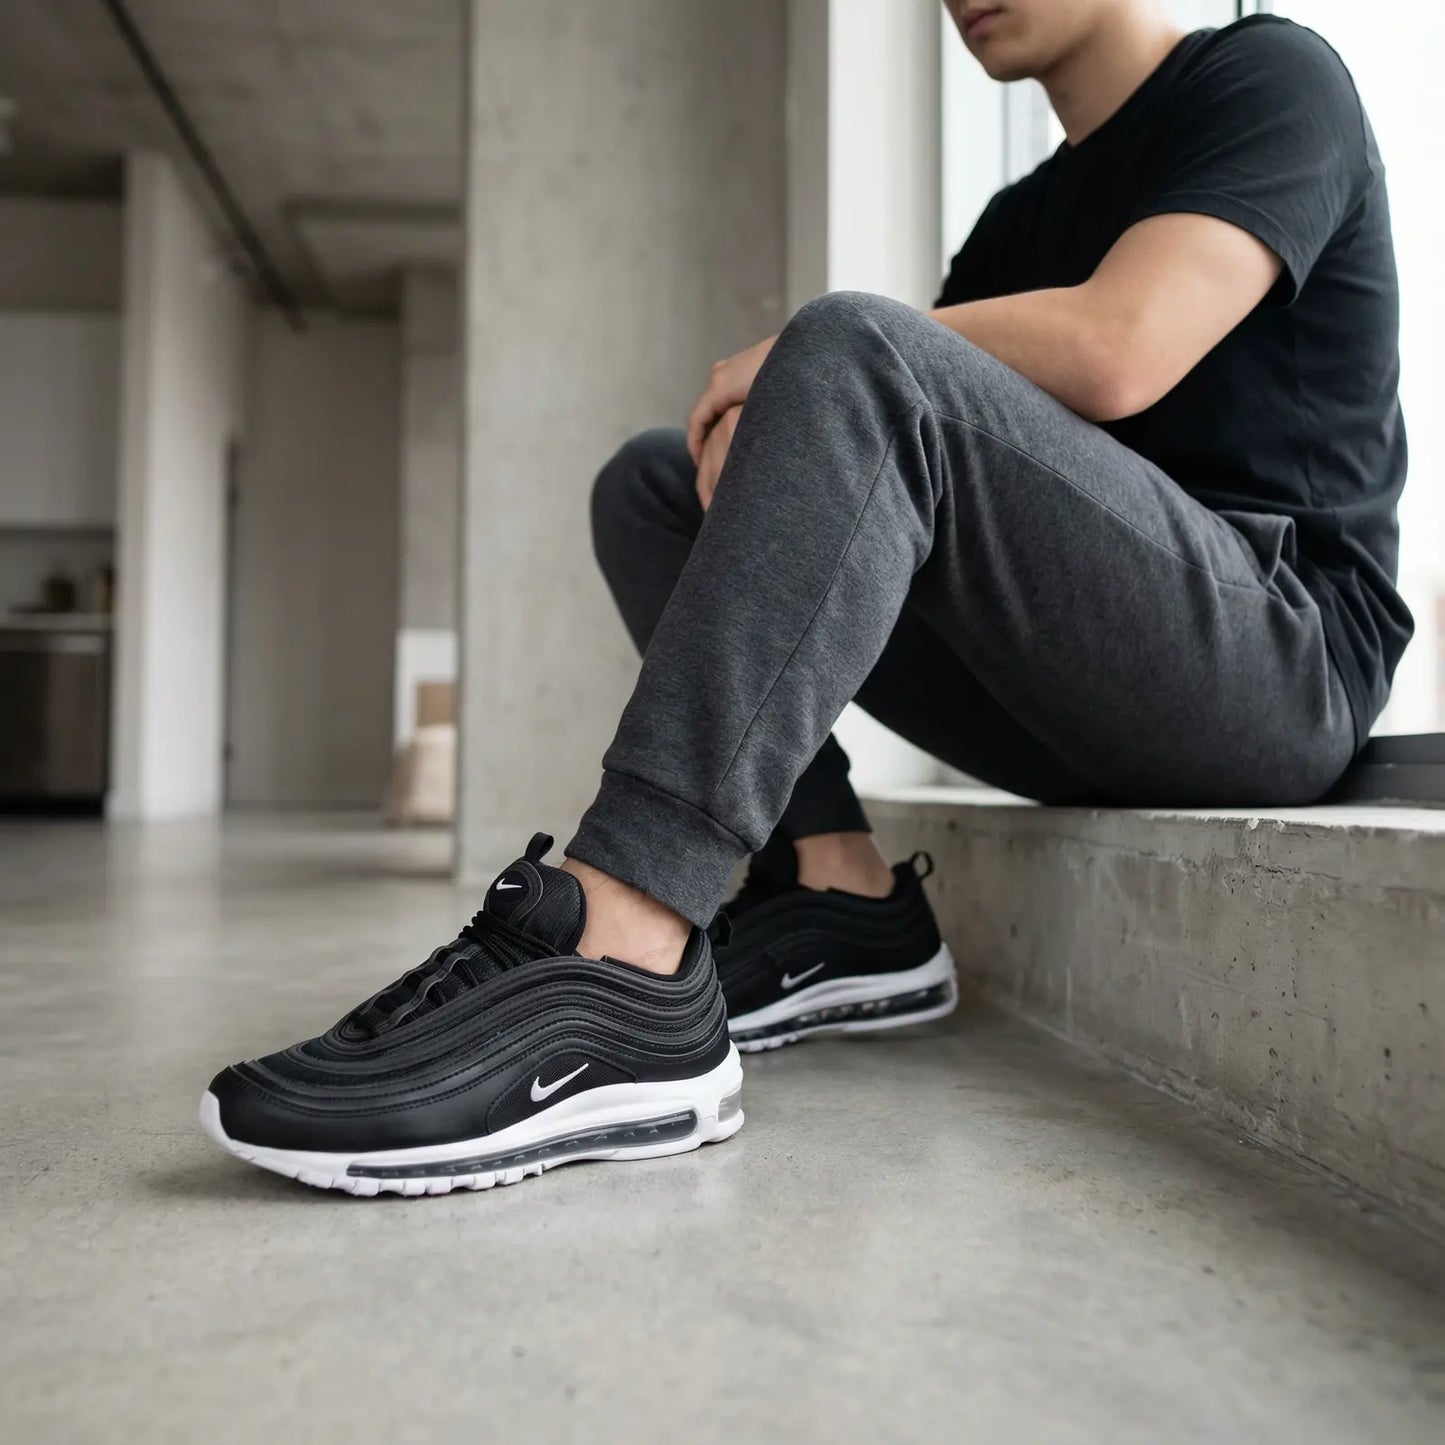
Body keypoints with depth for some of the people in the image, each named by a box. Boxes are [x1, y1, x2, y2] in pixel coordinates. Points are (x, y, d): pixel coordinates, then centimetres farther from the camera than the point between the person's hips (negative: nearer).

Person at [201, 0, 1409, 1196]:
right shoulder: (1019, 217, 24)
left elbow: (1115, 352, -17)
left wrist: (797, 368, -6)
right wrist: (764, 426, -11)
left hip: (1283, 656, -7)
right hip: (1072, 688, 8)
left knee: (860, 357, -29)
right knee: (652, 486, 7)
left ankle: (620, 961, -38)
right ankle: (844, 899, -8)